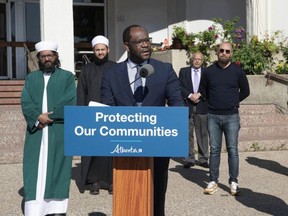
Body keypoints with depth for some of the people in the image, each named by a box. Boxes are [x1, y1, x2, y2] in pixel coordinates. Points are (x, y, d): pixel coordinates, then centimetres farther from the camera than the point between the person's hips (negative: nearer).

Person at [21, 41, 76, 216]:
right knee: (35, 170, -2)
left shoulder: (67, 77, 7)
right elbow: (25, 103, 3)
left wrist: (49, 116, -12)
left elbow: (69, 102, -5)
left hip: (59, 131, -2)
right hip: (36, 131, 2)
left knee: (57, 169, 0)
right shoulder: (31, 78, 15)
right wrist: (38, 117, -14)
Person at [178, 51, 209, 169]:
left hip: (202, 107, 1)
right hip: (187, 106, 0)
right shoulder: (183, 71, 8)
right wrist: (190, 95, -13)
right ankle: (189, 159, 8)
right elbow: (180, 87, 0)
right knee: (188, 134, 1)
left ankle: (203, 159, 13)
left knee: (203, 134, 5)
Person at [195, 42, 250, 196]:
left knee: (232, 150, 0)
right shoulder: (209, 71, 4)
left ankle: (233, 182, 8)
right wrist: (214, 102, 7)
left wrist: (233, 102, 8)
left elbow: (245, 91, 10)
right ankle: (213, 181, 12)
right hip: (213, 116, 1)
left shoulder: (238, 71, 0)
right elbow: (203, 91, 15)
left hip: (231, 116, -1)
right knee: (214, 150, 6)